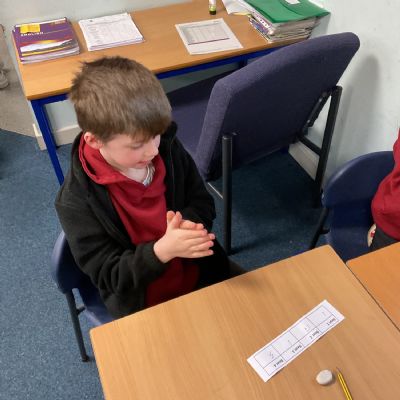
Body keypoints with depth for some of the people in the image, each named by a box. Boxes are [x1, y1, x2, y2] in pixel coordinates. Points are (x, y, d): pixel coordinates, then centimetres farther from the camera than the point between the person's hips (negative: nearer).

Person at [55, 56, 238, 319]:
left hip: (202, 275, 4)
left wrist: (188, 223, -25)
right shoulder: (77, 202, -23)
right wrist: (162, 251, -37)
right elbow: (108, 276, -18)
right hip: (142, 306, -3)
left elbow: (203, 203, 0)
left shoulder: (169, 148, -11)